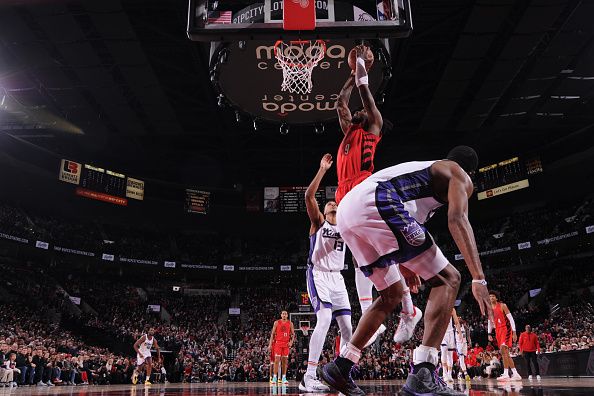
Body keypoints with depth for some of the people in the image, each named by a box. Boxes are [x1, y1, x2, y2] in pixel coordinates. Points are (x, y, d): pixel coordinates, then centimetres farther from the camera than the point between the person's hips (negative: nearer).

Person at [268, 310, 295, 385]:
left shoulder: (290, 323, 5)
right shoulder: (277, 322, 1)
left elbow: (293, 334, 9)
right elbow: (272, 334, 3)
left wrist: (291, 342, -7)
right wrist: (270, 344, -3)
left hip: (286, 344, 2)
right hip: (278, 343, -2)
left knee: (285, 360, 3)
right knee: (277, 360, -8)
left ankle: (284, 378, 8)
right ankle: (274, 377, -4)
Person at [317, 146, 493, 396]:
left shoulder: (421, 169, 39)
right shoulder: (460, 176, 16)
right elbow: (457, 219, -4)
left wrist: (403, 262, 47)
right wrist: (479, 279, -9)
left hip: (346, 210, 9)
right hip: (374, 205, -8)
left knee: (393, 294, 22)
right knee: (447, 279, 3)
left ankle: (339, 367, 22)